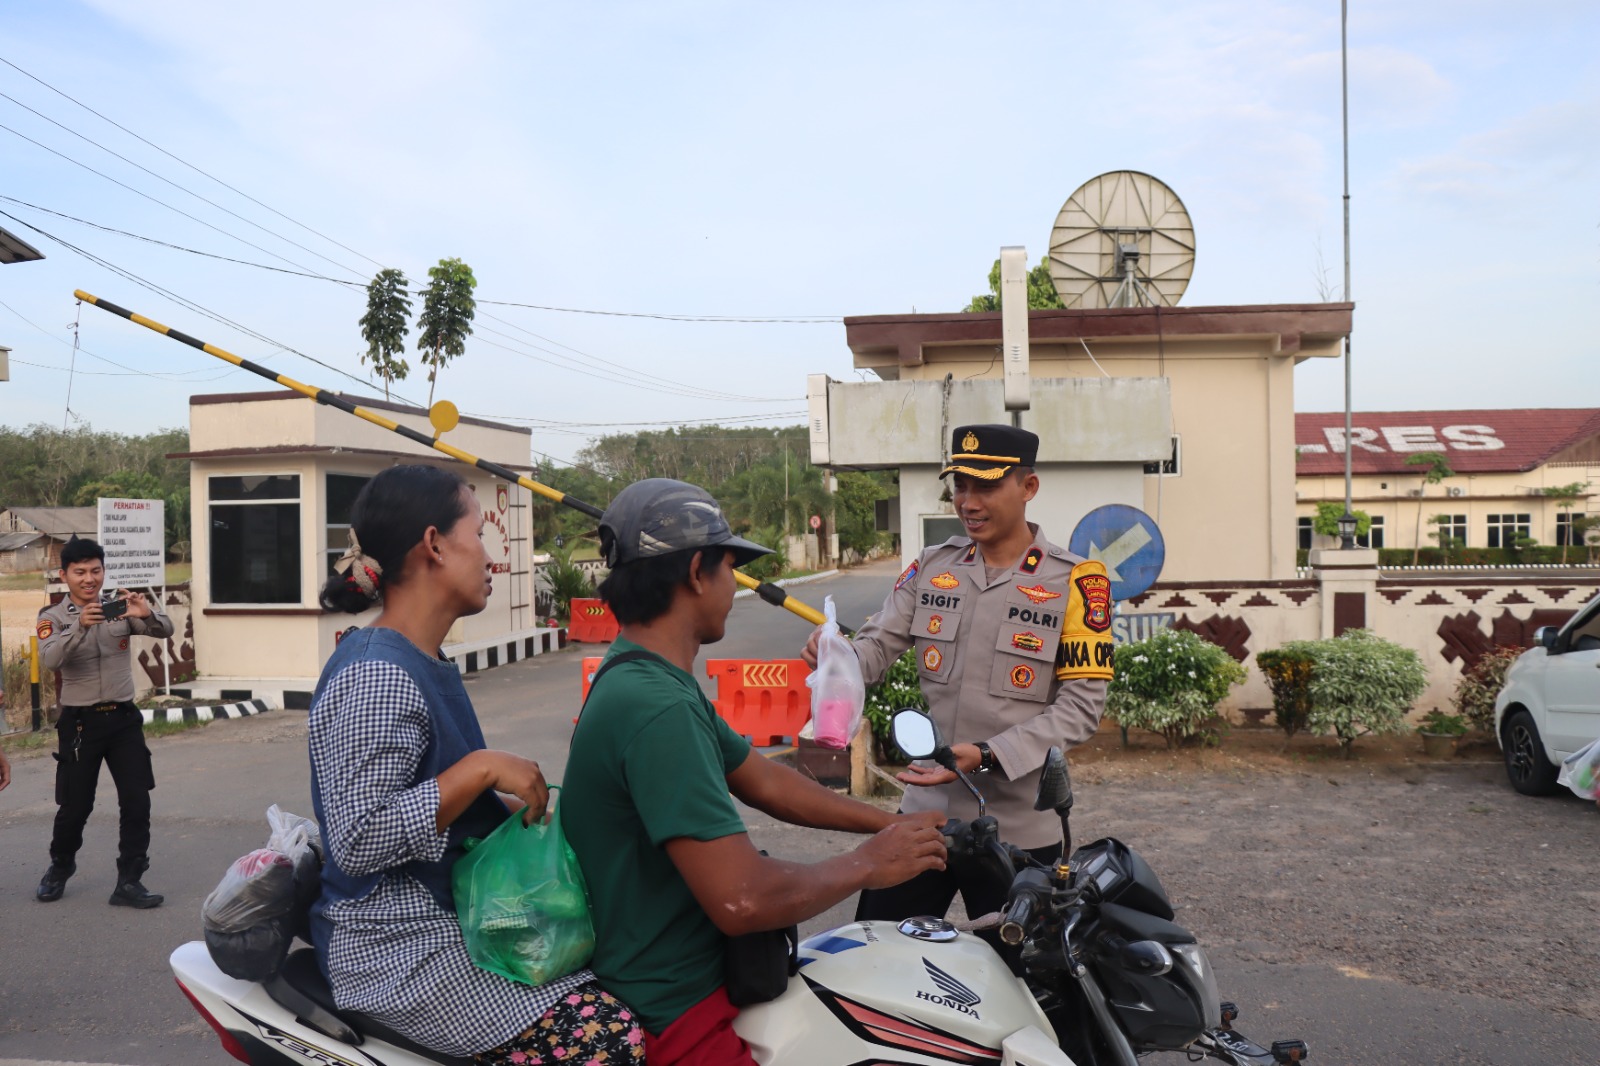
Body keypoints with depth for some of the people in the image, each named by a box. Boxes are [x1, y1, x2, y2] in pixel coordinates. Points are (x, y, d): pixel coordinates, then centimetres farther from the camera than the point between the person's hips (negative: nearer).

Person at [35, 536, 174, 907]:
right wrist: (79, 626, -41)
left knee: (137, 802, -4)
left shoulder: (120, 608, 2)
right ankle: (59, 868, 36)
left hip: (123, 717, 2)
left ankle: (129, 882, 6)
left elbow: (165, 630, -10)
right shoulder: (53, 616, -4)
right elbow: (50, 660, -23)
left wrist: (147, 613, -33)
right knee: (75, 806, 8)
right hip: (80, 722, -2)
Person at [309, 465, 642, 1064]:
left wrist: (516, 805, 8)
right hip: (401, 954, -10)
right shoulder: (375, 678, -20)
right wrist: (482, 768, -25)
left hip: (447, 918, 10)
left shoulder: (425, 665, 13)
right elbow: (356, 840, -26)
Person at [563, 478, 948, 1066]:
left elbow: (764, 781, 15)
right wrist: (868, 864, -15)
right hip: (676, 1018, -10)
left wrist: (889, 824, 10)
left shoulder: (644, 680, 8)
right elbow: (741, 900, -30)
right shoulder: (657, 708, -26)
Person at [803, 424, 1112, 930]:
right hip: (922, 813, 3)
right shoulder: (931, 567, 6)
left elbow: (1081, 705, -11)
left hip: (1019, 830, -3)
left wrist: (988, 755, -22)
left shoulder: (1075, 580, -7)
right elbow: (876, 649, 0)